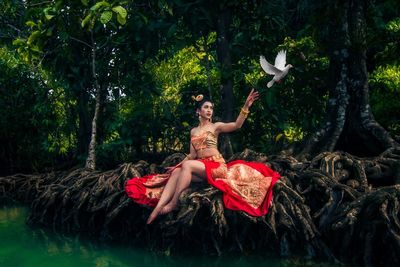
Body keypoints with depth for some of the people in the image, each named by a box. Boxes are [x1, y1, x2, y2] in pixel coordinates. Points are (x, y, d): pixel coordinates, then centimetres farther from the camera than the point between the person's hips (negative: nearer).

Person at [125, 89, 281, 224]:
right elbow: (192, 155, 17)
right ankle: (158, 208, -41)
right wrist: (177, 165, 7)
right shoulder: (193, 131, 19)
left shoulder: (215, 126, 4)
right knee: (176, 172, -24)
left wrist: (246, 106, -26)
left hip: (216, 165, -5)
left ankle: (173, 203, -34)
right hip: (200, 167, 5)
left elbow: (237, 125, -13)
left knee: (187, 166, -32)